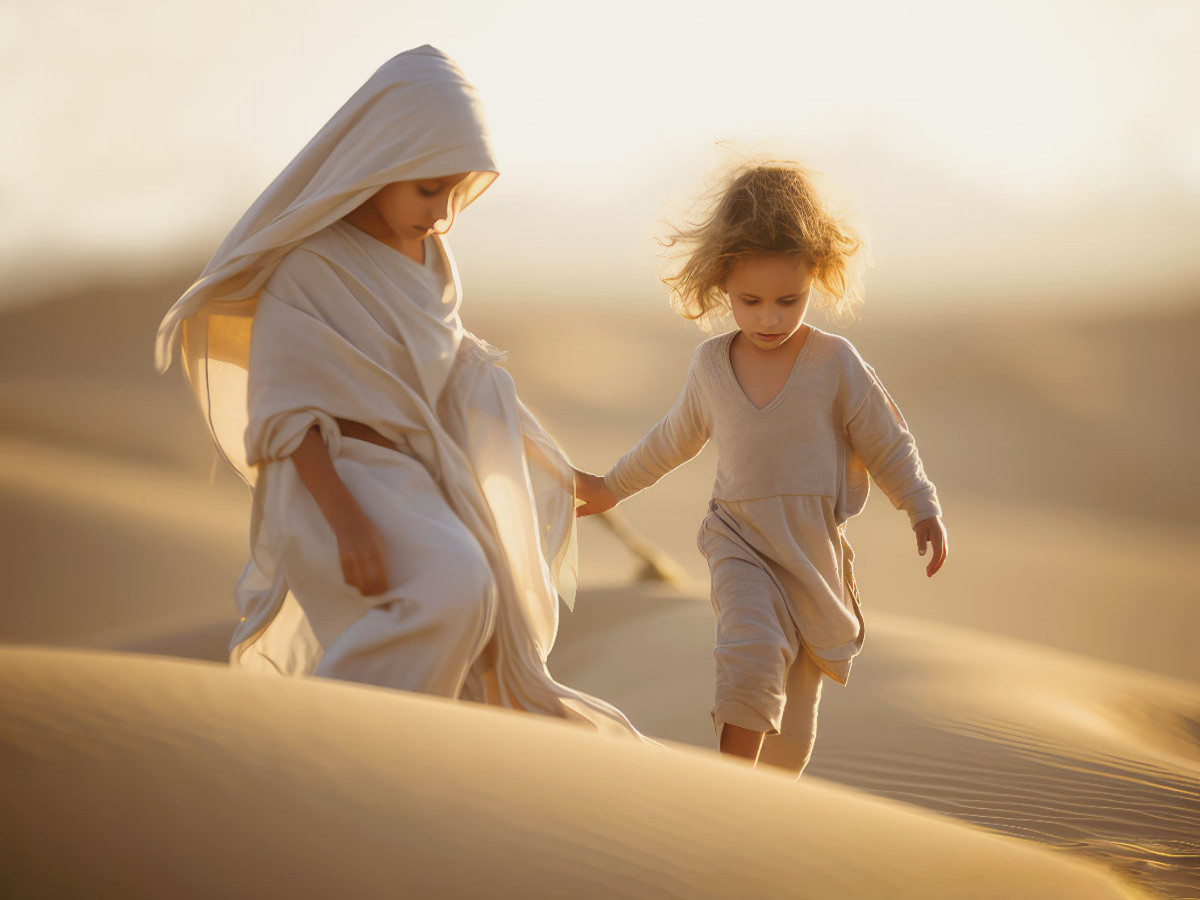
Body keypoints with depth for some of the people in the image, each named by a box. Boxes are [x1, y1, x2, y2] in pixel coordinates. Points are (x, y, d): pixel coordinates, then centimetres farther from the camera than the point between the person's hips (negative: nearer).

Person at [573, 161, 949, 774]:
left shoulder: (836, 365, -5)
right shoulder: (710, 365, 4)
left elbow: (888, 445, 2)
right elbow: (676, 438, 22)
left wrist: (924, 510, -12)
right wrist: (613, 487, 32)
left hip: (814, 549, 0)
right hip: (740, 545, 0)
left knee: (793, 711, 8)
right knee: (752, 650, -29)